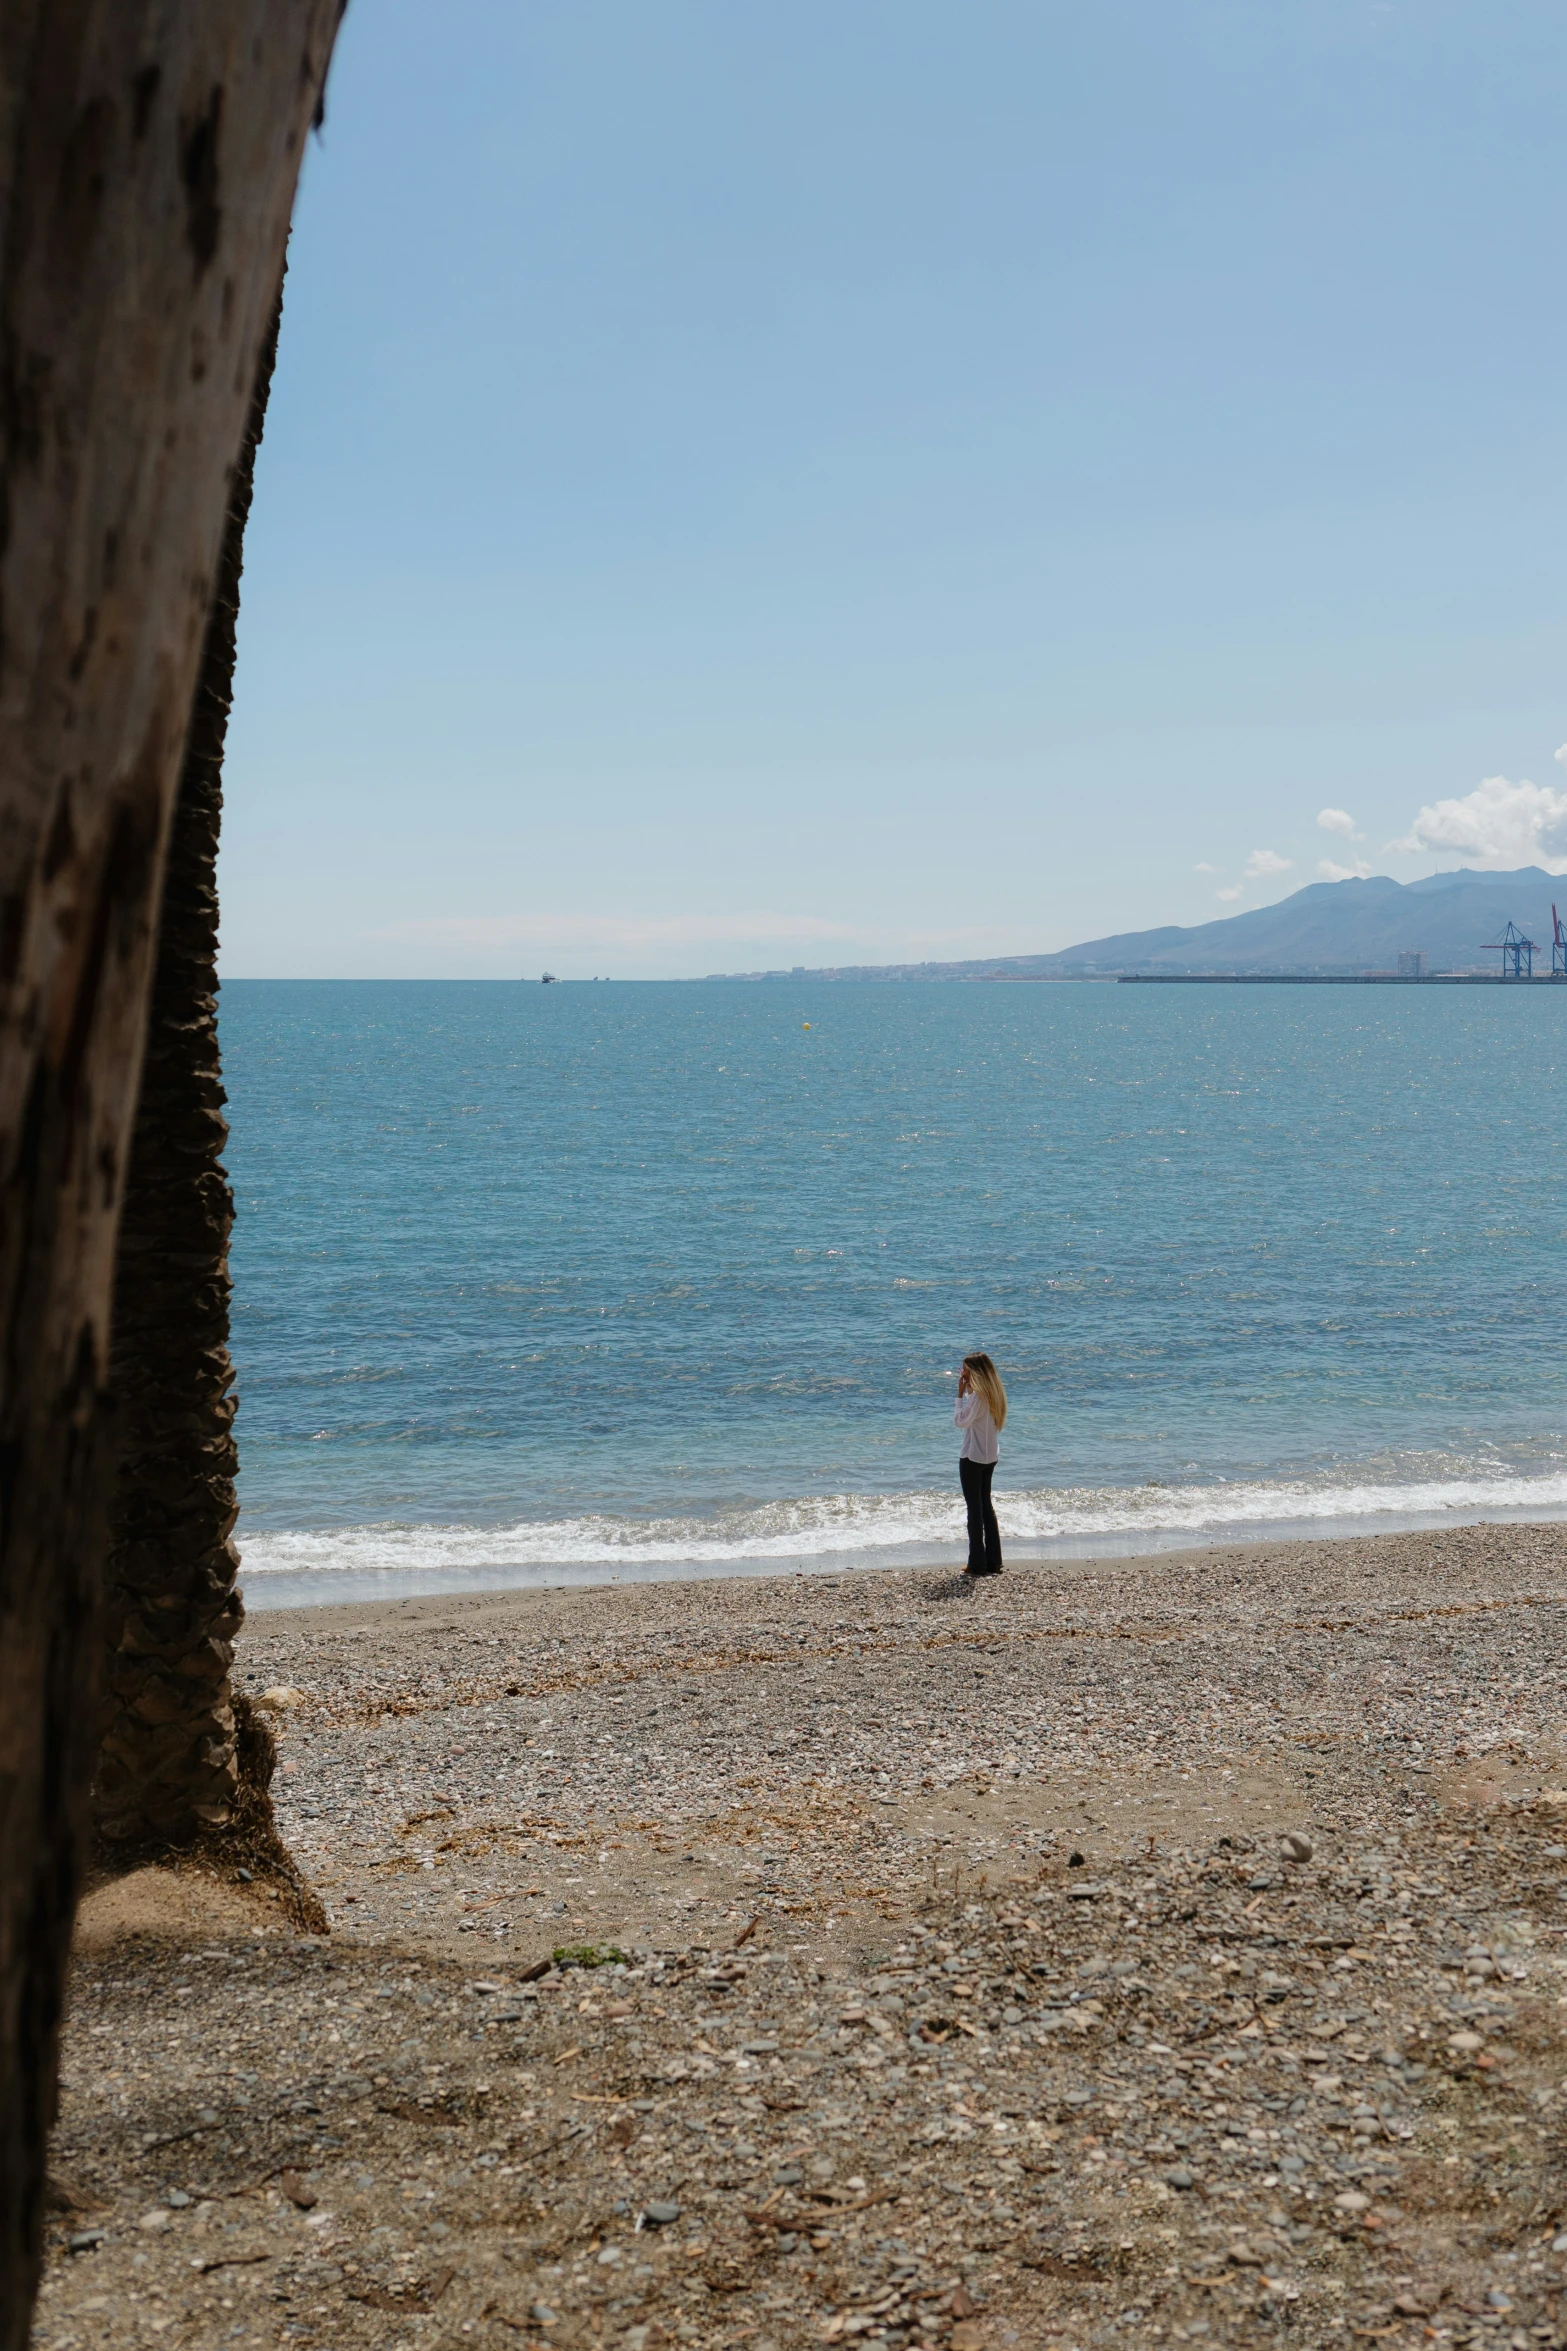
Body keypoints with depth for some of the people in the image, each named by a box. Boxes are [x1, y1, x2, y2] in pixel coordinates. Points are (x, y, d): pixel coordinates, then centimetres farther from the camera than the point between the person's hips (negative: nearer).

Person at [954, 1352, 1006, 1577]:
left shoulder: (977, 1395, -19)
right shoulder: (992, 1394, 8)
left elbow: (961, 1420, -18)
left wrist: (960, 1393, -15)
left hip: (972, 1458, -9)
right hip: (990, 1457, 9)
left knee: (975, 1508, -3)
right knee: (986, 1506, 15)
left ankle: (977, 1563, 0)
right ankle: (993, 1561, 16)